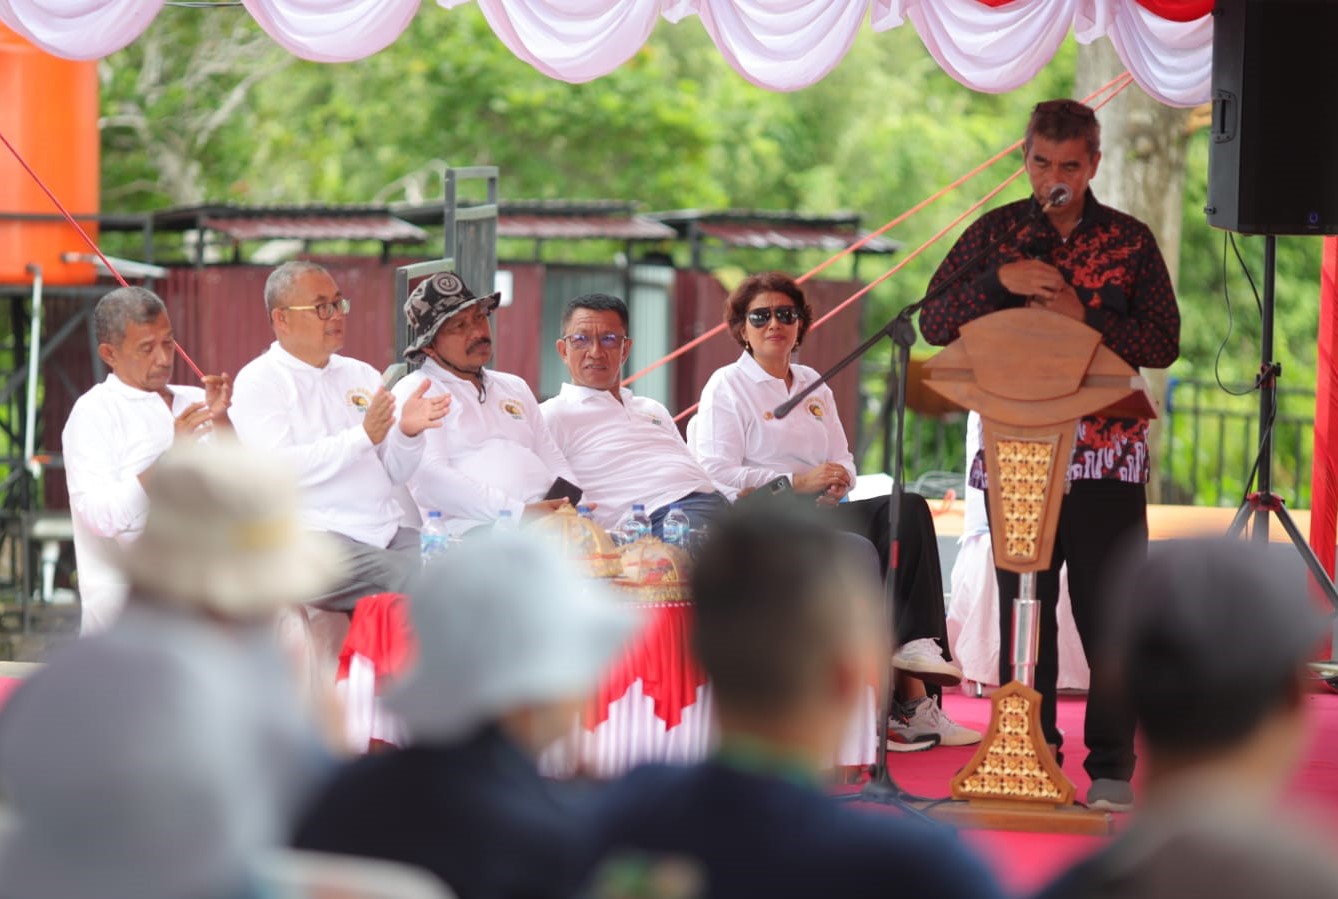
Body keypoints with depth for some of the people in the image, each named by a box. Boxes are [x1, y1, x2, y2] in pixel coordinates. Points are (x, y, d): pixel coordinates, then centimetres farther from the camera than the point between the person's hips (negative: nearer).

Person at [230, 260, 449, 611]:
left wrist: (407, 432, -4)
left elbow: (392, 475, 17)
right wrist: (363, 436, -17)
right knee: (406, 577, -33)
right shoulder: (258, 382, 2)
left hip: (386, 533, 6)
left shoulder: (361, 375, 21)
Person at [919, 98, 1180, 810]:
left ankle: (1111, 769, 3)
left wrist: (1084, 319, -13)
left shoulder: (1130, 241, 5)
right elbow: (934, 324, 0)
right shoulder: (995, 233, 7)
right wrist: (999, 280, -15)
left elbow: (1164, 343, 0)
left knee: (1111, 614, -3)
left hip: (1106, 455, -1)